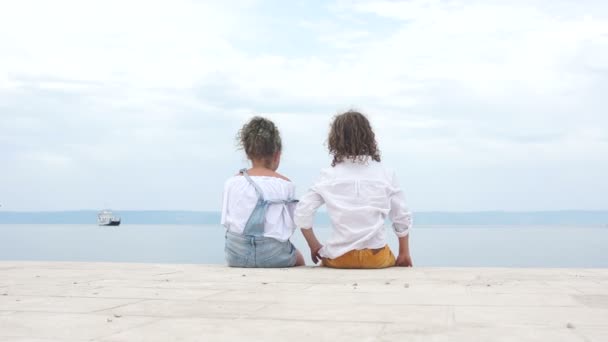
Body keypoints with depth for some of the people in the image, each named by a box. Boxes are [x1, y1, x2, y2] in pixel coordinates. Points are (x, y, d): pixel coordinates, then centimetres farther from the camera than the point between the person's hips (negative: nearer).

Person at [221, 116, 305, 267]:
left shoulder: (232, 183, 0)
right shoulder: (285, 184, -4)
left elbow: (226, 221, 2)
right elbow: (290, 226, 0)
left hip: (237, 255, 3)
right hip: (274, 255, -2)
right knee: (298, 259, 34)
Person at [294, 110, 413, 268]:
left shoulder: (328, 176, -3)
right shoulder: (385, 175, -2)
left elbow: (302, 213, -5)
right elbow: (402, 218, 3)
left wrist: (314, 247, 8)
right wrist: (404, 254, 16)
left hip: (339, 257, 0)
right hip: (376, 256, 0)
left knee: (325, 259, 33)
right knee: (392, 261, 33)